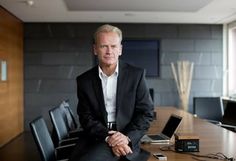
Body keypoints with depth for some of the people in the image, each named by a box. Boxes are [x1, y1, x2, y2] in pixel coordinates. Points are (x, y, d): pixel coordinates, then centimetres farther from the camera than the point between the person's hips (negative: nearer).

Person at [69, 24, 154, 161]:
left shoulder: (136, 75, 1)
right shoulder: (84, 80, 6)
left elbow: (146, 113, 0)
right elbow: (86, 117, 2)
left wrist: (127, 137, -14)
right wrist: (108, 137, -14)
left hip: (127, 140, -3)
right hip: (95, 138, 3)